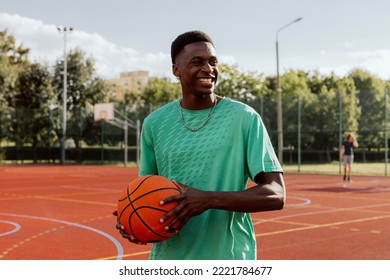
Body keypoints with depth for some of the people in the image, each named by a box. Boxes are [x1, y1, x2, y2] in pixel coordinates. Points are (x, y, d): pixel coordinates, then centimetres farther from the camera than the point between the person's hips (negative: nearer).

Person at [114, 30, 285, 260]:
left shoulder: (244, 118, -7)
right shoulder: (155, 123, 3)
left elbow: (276, 194, -12)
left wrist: (210, 199, -24)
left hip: (229, 258, -2)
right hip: (168, 259, 3)